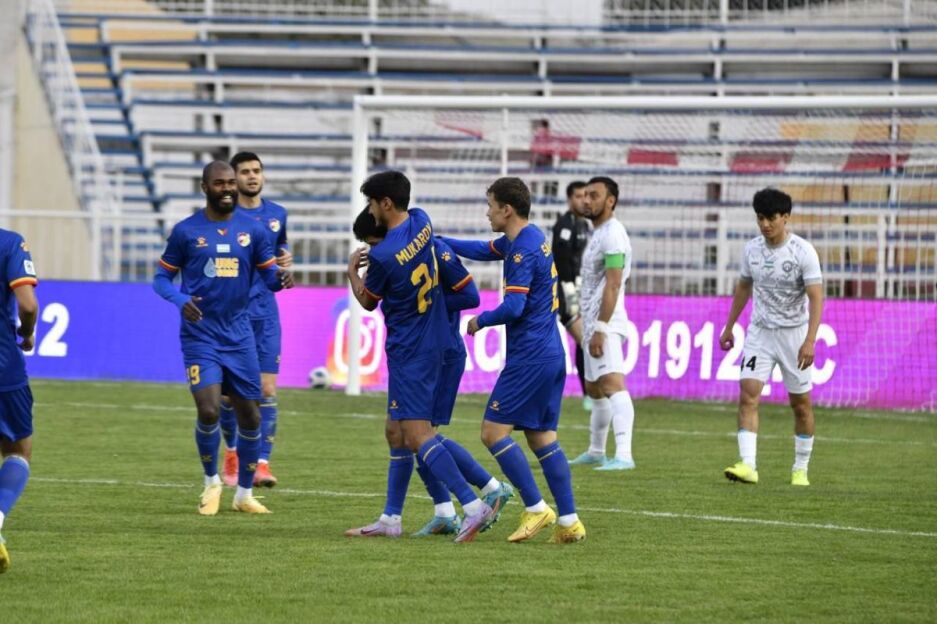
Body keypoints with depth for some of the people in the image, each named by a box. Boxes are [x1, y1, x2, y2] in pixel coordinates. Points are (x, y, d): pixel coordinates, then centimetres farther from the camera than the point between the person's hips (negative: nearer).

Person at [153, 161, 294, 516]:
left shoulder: (252, 230, 4)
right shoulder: (186, 231, -2)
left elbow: (269, 274, 8)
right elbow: (162, 277, 4)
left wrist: (280, 278, -17)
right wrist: (180, 300, -17)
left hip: (239, 337, 3)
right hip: (200, 337, -3)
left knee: (250, 416, 6)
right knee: (209, 410, -18)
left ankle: (244, 494, 23)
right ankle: (211, 482, 7)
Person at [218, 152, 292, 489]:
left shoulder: (276, 214, 9)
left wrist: (285, 259, 3)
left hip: (265, 312, 2)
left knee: (267, 389, -8)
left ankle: (262, 462, -8)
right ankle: (232, 452, 27)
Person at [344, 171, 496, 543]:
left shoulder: (383, 255, -21)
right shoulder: (421, 222, 1)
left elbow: (367, 301, -1)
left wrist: (352, 270, 17)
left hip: (408, 351, -9)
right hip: (433, 342, 9)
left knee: (416, 433, -13)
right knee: (396, 431, 14)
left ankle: (473, 506, -23)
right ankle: (391, 519, 18)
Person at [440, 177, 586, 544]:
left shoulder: (524, 250, -17)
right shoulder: (527, 239, 14)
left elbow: (513, 307, -22)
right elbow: (484, 250, 31)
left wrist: (481, 320, -4)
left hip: (529, 358, -10)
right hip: (550, 353, 10)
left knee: (494, 431, -6)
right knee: (541, 436, 10)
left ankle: (535, 509, -6)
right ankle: (569, 521, 5)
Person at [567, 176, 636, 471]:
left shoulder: (612, 234, -13)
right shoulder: (599, 233, 19)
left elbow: (613, 285, -20)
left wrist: (600, 329, -25)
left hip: (605, 324, -11)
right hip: (594, 323, 11)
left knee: (612, 383, -21)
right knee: (594, 390, 18)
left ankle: (623, 455, -33)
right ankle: (596, 452, 29)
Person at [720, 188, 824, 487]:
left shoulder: (804, 252, -14)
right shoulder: (752, 249, 1)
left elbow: (816, 297, -18)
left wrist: (810, 341, -28)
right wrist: (729, 327, 20)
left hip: (794, 335, -3)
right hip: (760, 332, 3)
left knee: (801, 404, 6)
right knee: (748, 395, -14)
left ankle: (801, 469, 20)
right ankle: (747, 465, -21)